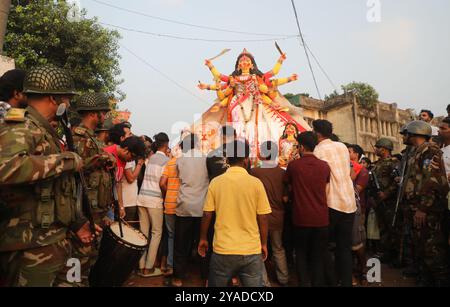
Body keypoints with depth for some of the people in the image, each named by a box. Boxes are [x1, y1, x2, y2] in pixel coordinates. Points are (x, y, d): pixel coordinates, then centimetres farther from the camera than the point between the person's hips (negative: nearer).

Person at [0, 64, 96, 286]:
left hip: (53, 241, 9)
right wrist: (67, 159, -24)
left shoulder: (45, 132, 16)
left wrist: (77, 222, 20)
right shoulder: (20, 127, -14)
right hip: (33, 249, -9)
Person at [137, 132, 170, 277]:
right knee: (157, 233, 6)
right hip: (155, 199, -6)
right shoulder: (167, 160, -6)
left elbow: (147, 177, 9)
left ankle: (141, 266, 18)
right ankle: (149, 268, 7)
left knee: (143, 232, 12)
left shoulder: (150, 158, 13)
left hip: (142, 197, 6)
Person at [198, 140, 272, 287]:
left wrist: (203, 239, 14)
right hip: (252, 251, -1)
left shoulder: (216, 182, -5)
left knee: (216, 284, 20)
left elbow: (207, 215, -1)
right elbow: (263, 218, -4)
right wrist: (264, 244, 11)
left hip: (222, 250, 1)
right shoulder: (256, 183, -7)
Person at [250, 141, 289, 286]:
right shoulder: (282, 173, -10)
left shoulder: (254, 172, -16)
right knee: (278, 249, 20)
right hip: (277, 217, 3)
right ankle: (283, 279, 29)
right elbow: (286, 198, -5)